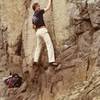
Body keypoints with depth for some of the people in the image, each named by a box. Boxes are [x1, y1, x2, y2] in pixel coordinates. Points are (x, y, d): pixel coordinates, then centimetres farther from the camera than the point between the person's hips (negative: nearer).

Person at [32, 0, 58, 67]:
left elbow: (34, 27, 23)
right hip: (43, 30, -8)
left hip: (37, 32, 8)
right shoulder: (39, 12, -1)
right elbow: (48, 7, 3)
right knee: (49, 45, -13)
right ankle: (51, 61, -24)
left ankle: (35, 60, 11)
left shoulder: (33, 17, 20)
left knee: (39, 46, 18)